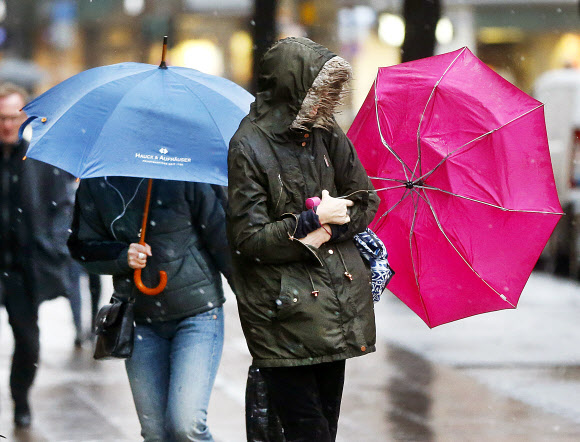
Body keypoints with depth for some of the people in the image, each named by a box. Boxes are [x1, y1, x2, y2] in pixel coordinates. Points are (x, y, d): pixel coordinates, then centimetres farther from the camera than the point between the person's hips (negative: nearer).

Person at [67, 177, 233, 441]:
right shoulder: (94, 184, 3)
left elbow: (223, 238, -5)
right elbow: (82, 247, 8)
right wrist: (122, 256, -12)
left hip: (197, 313, -4)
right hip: (141, 320, 4)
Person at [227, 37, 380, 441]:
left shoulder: (327, 132, 7)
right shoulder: (249, 146, -10)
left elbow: (366, 203, 9)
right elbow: (249, 238, -13)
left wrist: (325, 232, -9)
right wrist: (314, 219, -13)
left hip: (338, 299, 6)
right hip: (286, 312, -6)